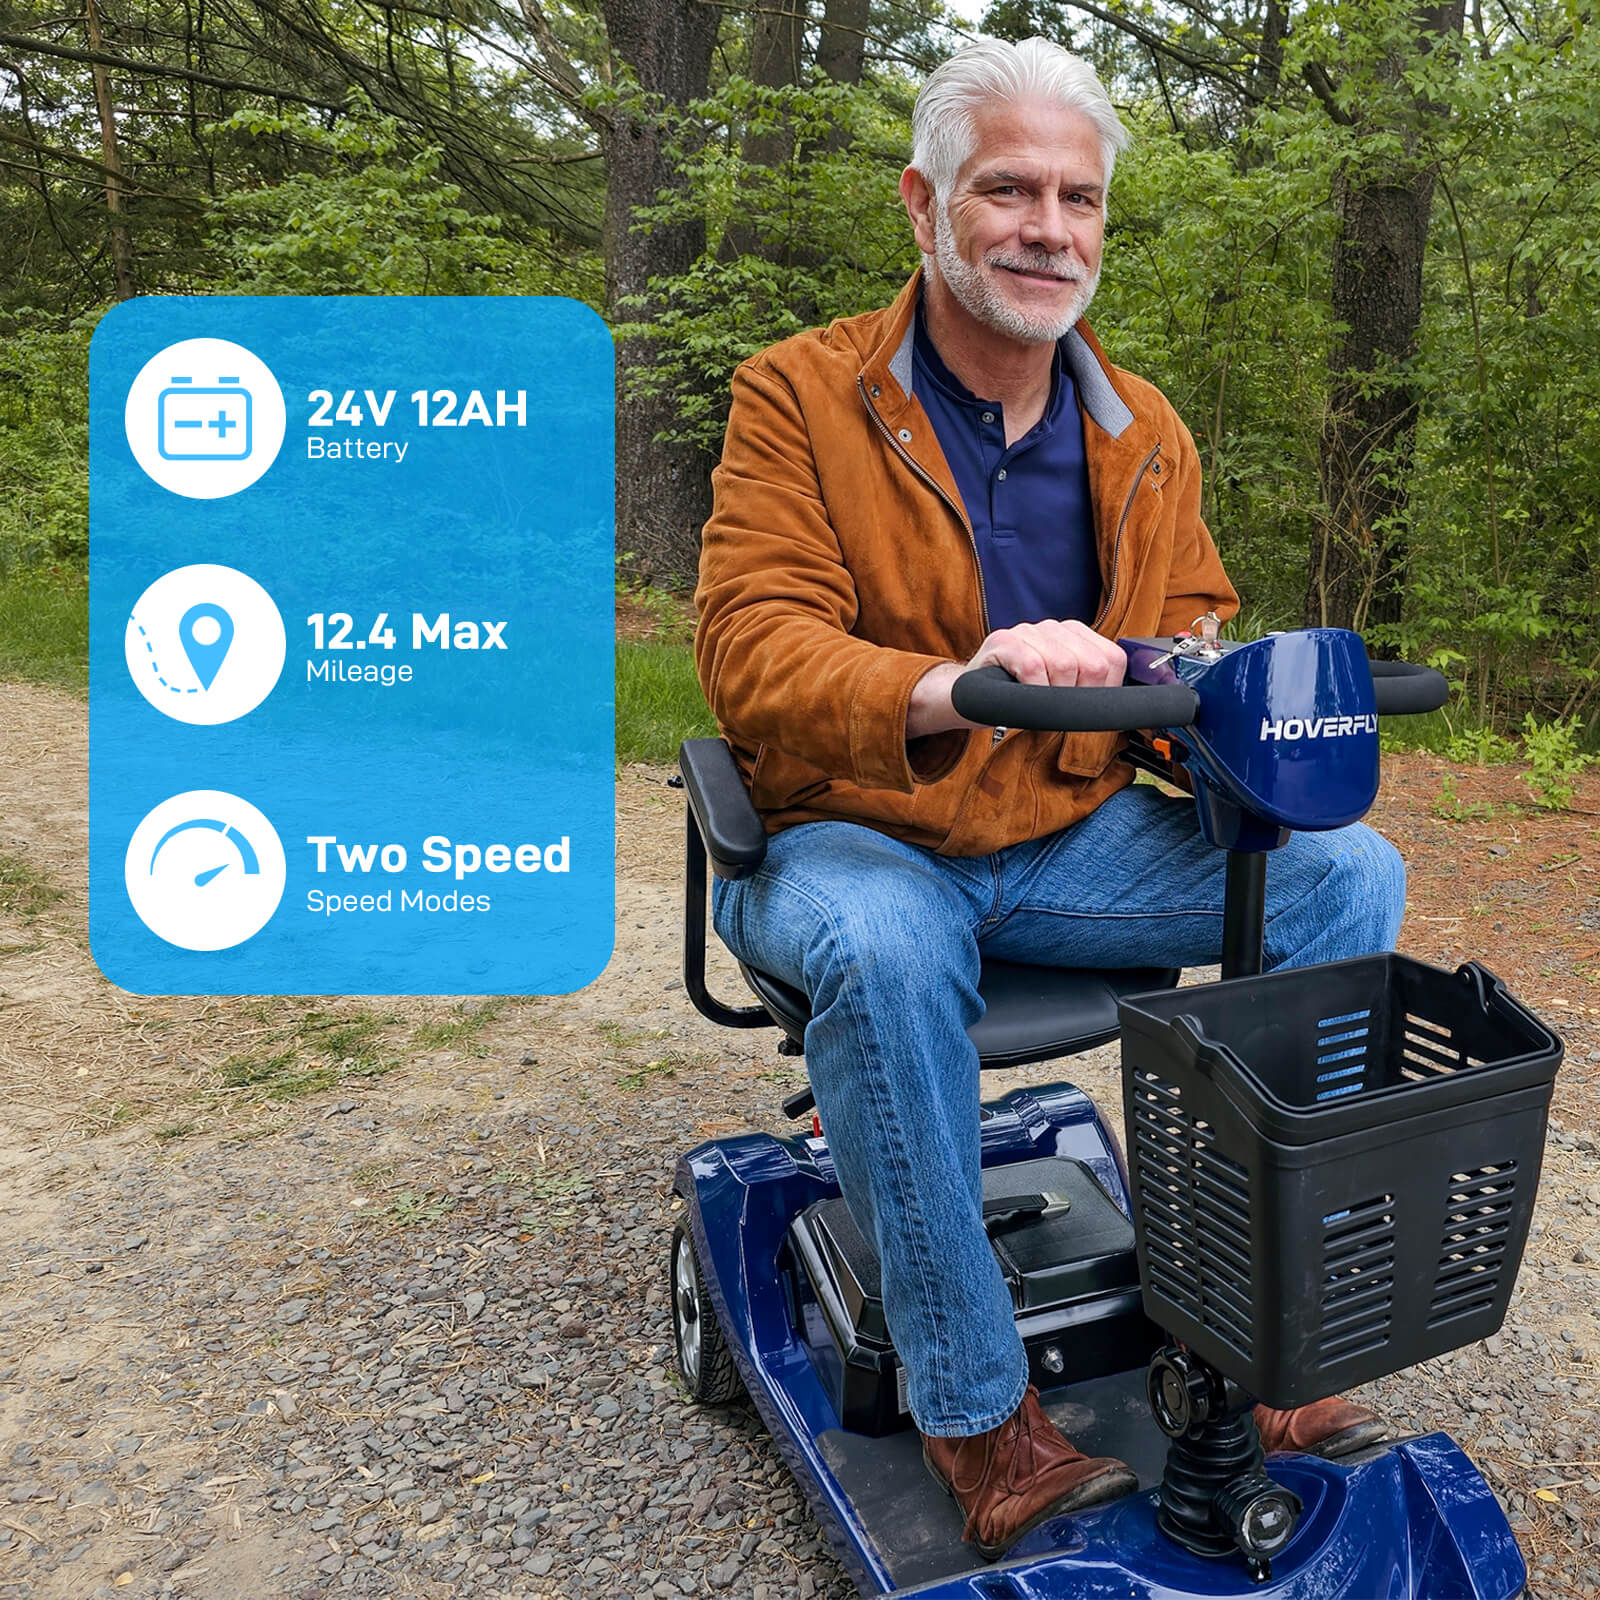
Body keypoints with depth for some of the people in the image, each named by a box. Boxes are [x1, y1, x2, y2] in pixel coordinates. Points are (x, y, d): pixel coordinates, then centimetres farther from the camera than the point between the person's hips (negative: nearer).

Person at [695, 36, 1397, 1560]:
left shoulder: (1144, 430, 8)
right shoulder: (800, 396, -7)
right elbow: (752, 650, -18)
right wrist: (947, 691, -39)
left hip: (1071, 837, 5)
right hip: (852, 837, -4)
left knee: (1345, 871, -12)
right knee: (881, 948, -38)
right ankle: (976, 1411, -16)